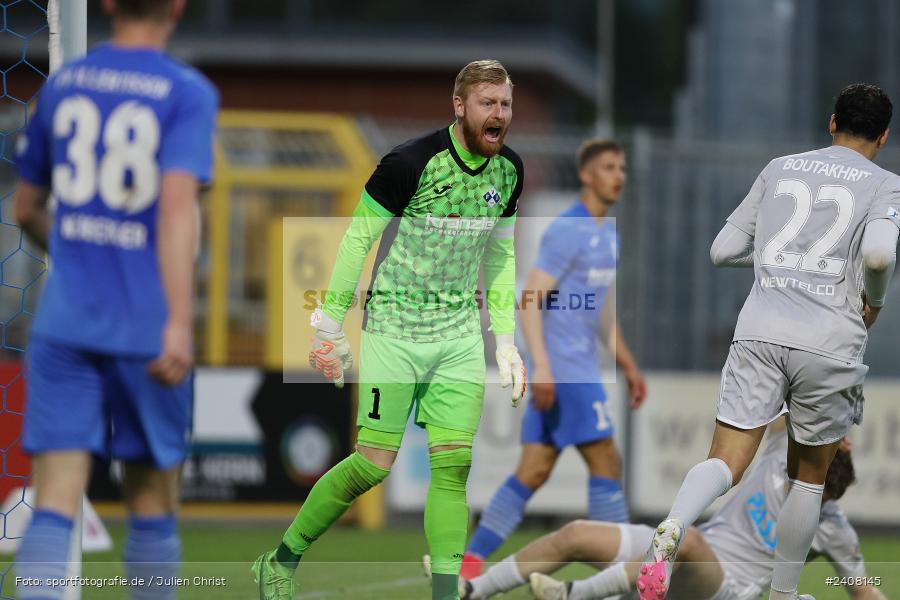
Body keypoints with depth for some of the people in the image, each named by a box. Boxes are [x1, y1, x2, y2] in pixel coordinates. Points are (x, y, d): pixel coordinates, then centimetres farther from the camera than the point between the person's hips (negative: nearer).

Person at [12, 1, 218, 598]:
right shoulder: (189, 94, -4)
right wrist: (180, 322, -23)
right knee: (152, 501, 12)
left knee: (55, 502, -5)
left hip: (63, 323, 2)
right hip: (146, 328, -2)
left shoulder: (62, 85, 9)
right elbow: (178, 204, -18)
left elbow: (27, 209, 20)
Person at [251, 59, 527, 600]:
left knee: (454, 463, -6)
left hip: (460, 335, 5)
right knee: (375, 464, -6)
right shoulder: (410, 163, -16)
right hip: (393, 328, -5)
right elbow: (357, 238, -8)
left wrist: (506, 342, 13)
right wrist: (330, 326, -7)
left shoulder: (509, 170, 4)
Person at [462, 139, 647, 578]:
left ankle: (470, 559, 7)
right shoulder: (567, 230, -12)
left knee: (534, 471, 6)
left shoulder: (608, 233, 17)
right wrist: (541, 365, -25)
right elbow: (530, 300, -17)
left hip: (580, 368, 9)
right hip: (561, 366, -9)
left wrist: (627, 365, 26)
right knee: (605, 461, -8)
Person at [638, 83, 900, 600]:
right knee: (809, 474, 18)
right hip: (832, 344, -2)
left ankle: (673, 530, -34)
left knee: (725, 464, -4)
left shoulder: (780, 170, 17)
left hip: (761, 330, 2)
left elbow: (723, 250, 18)